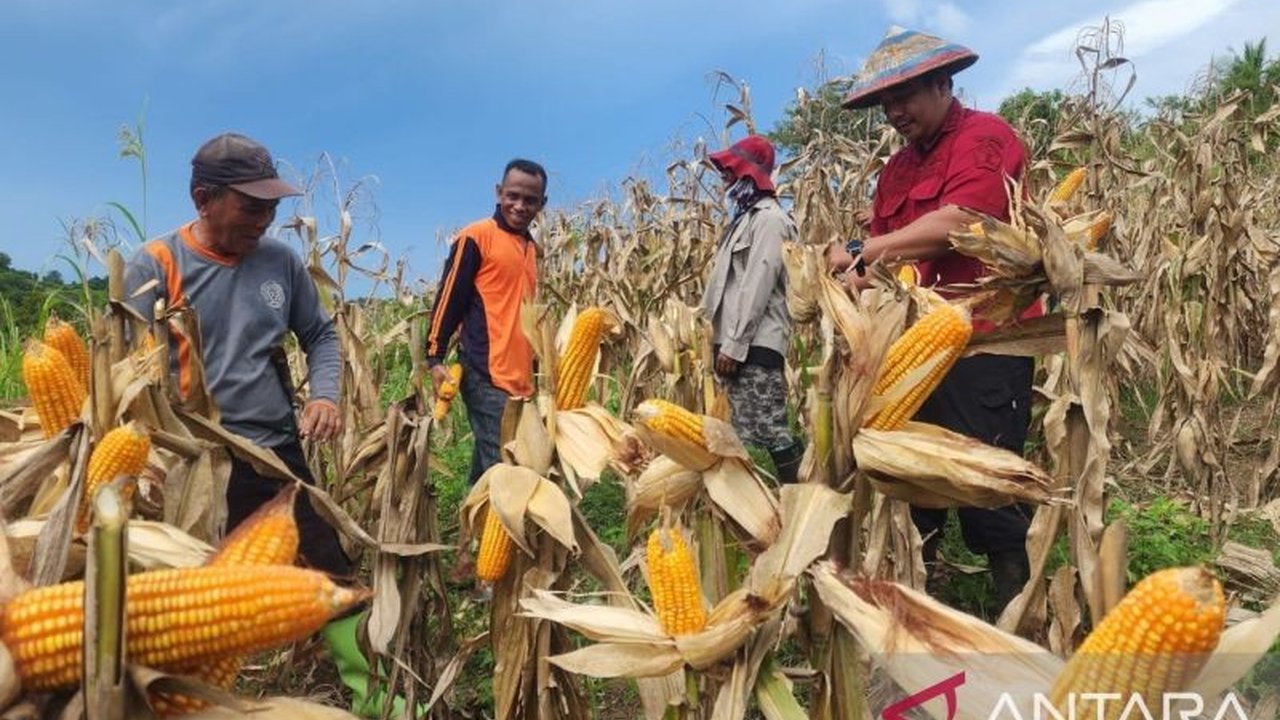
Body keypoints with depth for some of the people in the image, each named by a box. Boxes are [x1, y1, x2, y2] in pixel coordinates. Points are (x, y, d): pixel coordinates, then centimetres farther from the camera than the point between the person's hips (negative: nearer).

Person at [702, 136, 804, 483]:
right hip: (737, 341, 10)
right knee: (744, 428, 12)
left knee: (769, 428, -9)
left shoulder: (769, 217, -8)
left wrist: (734, 344, -20)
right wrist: (722, 339, 15)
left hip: (754, 344, -10)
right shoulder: (745, 217, 22)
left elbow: (758, 284, -17)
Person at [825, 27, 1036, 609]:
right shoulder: (898, 168, 19)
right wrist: (859, 276, -10)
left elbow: (955, 223, -19)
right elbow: (886, 248, 13)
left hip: (983, 343, -8)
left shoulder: (986, 137, -4)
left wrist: (862, 251, -13)